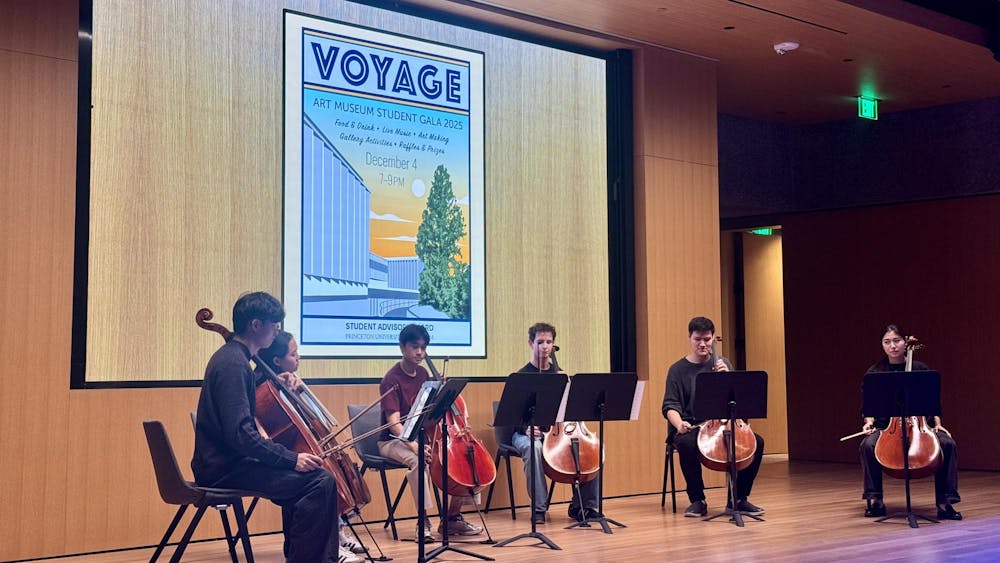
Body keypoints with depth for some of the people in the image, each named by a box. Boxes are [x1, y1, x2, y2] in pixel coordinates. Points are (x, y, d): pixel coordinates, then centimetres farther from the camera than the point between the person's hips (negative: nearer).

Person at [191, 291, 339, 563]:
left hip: (224, 460, 11)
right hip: (224, 469, -11)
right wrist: (291, 458, -26)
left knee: (300, 478, 28)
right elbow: (239, 432, -28)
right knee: (321, 481, -22)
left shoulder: (232, 357, 13)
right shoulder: (233, 363, -19)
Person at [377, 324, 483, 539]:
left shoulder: (423, 374, 8)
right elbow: (394, 422, -23)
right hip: (394, 441, -7)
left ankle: (453, 517, 0)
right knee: (418, 460, -38)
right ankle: (423, 522, -26)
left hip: (421, 436, 7)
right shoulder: (392, 379, -14)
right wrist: (413, 444, -37)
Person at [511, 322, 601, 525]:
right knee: (533, 448, -40)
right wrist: (526, 428, -25)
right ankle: (539, 508, -27)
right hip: (527, 433, -4)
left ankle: (584, 506, -7)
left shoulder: (559, 375, 13)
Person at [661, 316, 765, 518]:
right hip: (691, 428, -3)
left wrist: (727, 376, -12)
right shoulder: (678, 370, 2)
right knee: (687, 444, -38)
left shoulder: (722, 364, 12)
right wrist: (679, 423, -25)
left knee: (756, 442, -21)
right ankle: (697, 500, -17)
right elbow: (670, 406, -4)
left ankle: (739, 498, -6)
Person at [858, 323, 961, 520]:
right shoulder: (874, 373, 5)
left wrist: (937, 423, -5)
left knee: (948, 444, -27)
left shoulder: (920, 369, 7)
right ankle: (875, 501, -17)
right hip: (886, 425, -1)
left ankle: (944, 502, -19)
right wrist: (869, 422, -13)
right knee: (868, 445, -32)